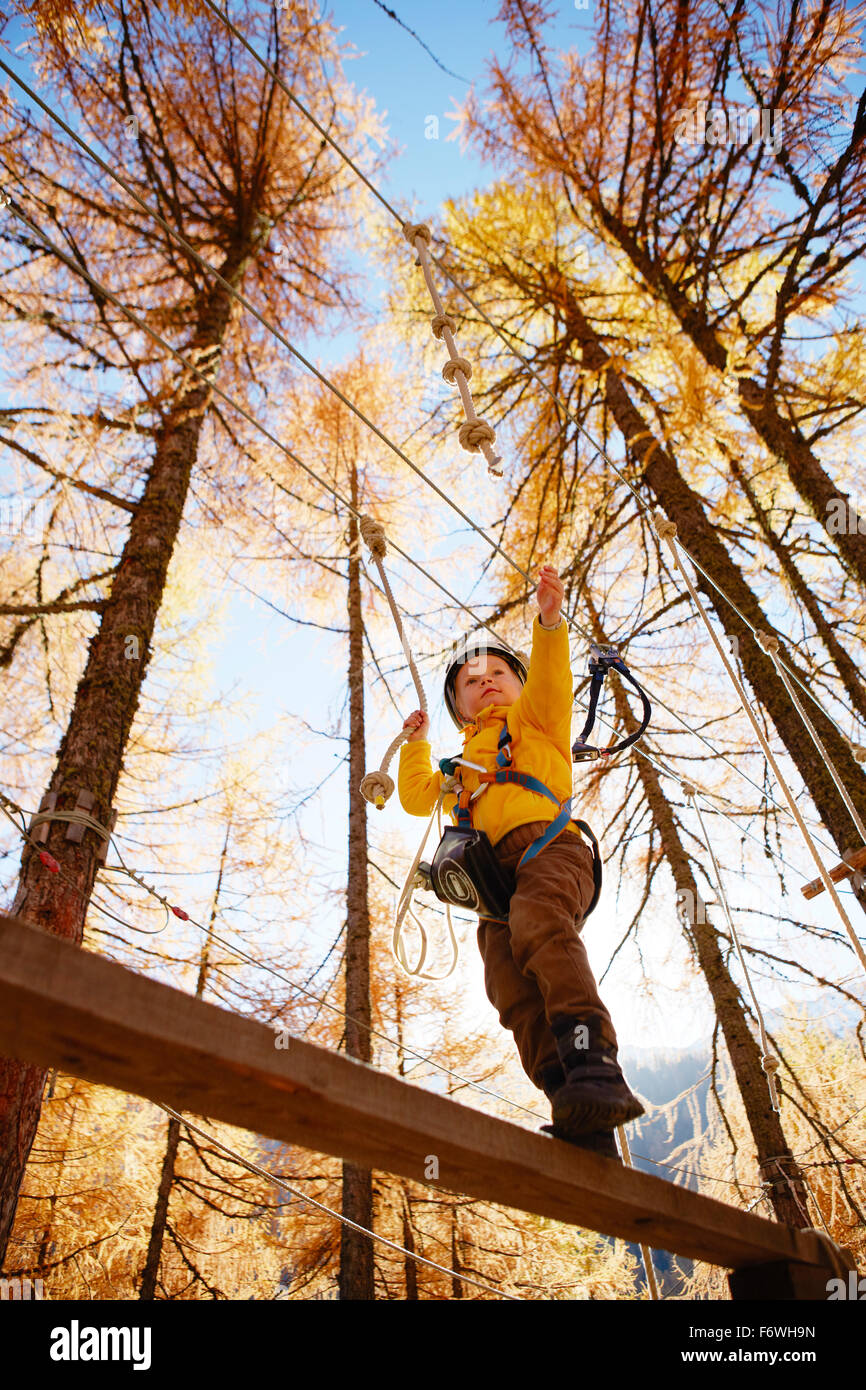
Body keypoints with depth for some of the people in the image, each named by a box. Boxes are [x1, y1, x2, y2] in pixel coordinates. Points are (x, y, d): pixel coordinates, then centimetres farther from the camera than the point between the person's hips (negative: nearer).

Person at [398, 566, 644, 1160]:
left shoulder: (535, 721, 25)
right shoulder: (461, 767, 40)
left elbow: (550, 680, 5)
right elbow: (416, 797, 45)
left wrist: (549, 620, -10)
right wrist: (416, 744, 41)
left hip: (549, 846, -4)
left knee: (536, 920, -37)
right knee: (512, 989, -21)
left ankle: (596, 1066, -45)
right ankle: (586, 1129, -32)